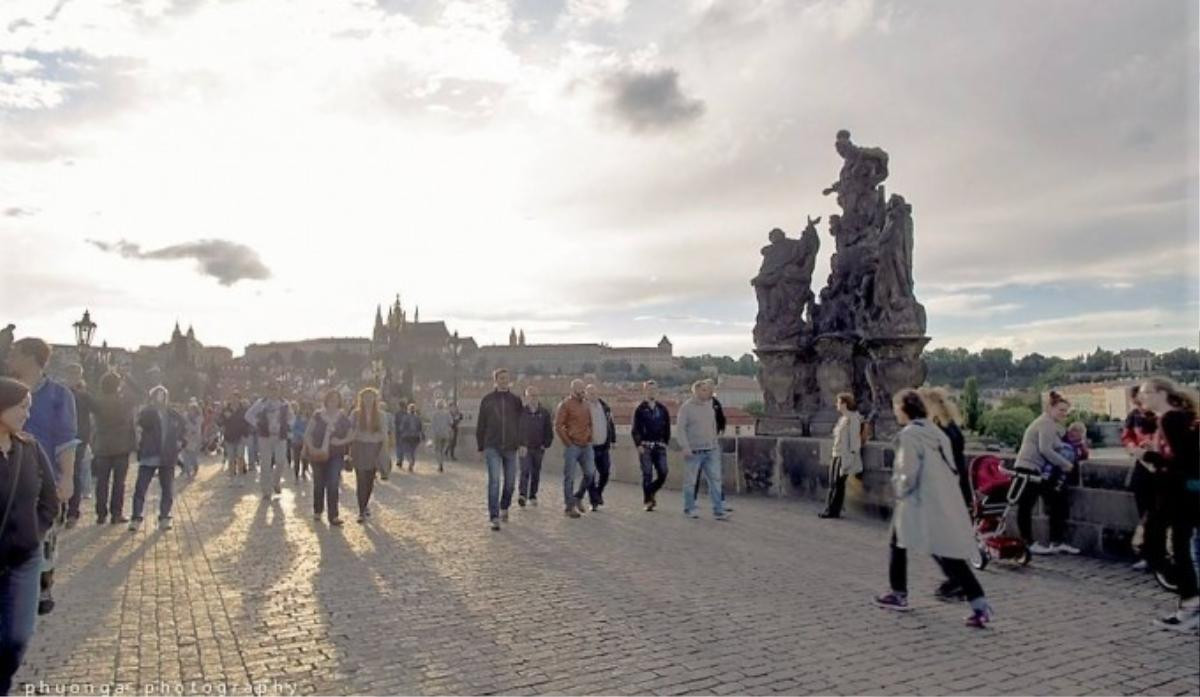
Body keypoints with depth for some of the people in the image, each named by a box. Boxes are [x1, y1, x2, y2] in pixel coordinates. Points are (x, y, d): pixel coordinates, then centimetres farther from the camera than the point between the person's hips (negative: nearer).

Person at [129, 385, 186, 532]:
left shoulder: (175, 416, 8)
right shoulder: (147, 412, -1)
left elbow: (184, 428, 20)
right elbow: (142, 422, -23)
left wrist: (181, 441, 3)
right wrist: (154, 407, -30)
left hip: (168, 458, 3)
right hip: (148, 457, -2)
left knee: (168, 490, 6)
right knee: (140, 488, -3)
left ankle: (164, 518, 16)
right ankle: (136, 518, 6)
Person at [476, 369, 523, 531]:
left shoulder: (516, 400, 6)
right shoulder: (487, 400, 3)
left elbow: (521, 423, 7)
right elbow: (481, 425, 6)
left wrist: (522, 443, -1)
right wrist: (481, 446, 3)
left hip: (510, 447, 2)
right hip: (492, 447, -2)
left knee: (510, 481, 10)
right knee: (494, 481, -11)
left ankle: (504, 508, 34)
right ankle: (494, 517, -10)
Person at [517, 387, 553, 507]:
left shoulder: (544, 413, 4)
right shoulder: (521, 412, -1)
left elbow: (549, 431, 9)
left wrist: (545, 444, 2)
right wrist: (519, 445, -4)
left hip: (538, 448, 3)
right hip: (524, 448, -3)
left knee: (536, 473, 8)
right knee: (525, 470, -15)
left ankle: (532, 496, 19)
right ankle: (522, 495, -21)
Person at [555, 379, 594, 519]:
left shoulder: (585, 404, 14)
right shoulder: (565, 404, -5)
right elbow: (558, 426, -9)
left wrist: (589, 437, 12)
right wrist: (568, 442, -10)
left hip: (586, 445, 6)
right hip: (572, 446, -6)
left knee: (590, 473, 1)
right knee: (569, 477, 0)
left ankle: (578, 497, 22)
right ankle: (569, 506, 8)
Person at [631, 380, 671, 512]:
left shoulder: (662, 408, 10)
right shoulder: (640, 408, 0)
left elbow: (667, 427, 13)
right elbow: (635, 429, -3)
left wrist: (665, 442, 4)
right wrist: (638, 444, -11)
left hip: (659, 446, 3)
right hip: (645, 446, -3)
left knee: (663, 473, -3)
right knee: (647, 474, -3)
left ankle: (652, 492, 22)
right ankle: (647, 501, 8)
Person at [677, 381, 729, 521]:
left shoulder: (710, 406, 12)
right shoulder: (686, 407, -6)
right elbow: (680, 428, -11)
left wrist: (715, 443, 18)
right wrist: (685, 447, -18)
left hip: (711, 450, 5)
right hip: (694, 451, -5)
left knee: (715, 479, 0)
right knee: (691, 481, 4)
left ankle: (718, 511, 3)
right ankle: (689, 509, 19)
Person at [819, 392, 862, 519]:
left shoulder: (852, 418, -13)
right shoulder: (842, 418, 14)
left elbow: (854, 438, -16)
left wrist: (850, 457, -18)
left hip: (845, 455, -9)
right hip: (836, 454, 9)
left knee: (839, 483, -2)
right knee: (832, 483, 10)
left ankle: (834, 511, 6)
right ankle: (829, 509, 16)